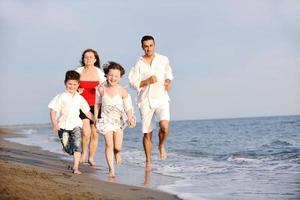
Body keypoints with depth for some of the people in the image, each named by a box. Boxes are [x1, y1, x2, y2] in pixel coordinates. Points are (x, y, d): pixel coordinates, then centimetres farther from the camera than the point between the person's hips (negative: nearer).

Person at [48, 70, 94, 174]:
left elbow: (87, 112, 13)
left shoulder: (80, 98, 4)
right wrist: (55, 124, -12)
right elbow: (53, 110, -3)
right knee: (67, 148, 6)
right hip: (63, 125, 0)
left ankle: (75, 167, -15)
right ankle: (76, 160, 36)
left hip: (75, 125, 0)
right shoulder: (61, 97, -3)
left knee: (77, 145, -16)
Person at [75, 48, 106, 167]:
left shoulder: (99, 73, 6)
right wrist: (77, 91, -10)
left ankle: (91, 158, 20)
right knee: (86, 132, -16)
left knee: (95, 134, 3)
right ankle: (83, 154, 9)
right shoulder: (78, 71, 4)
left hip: (95, 106, 2)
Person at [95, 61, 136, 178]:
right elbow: (97, 104, 8)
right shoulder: (102, 89, -7)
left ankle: (117, 153, 37)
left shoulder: (122, 91, -14)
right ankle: (111, 169, -1)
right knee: (109, 145, -7)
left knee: (117, 147, -1)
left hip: (119, 120, -1)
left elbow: (128, 107, -12)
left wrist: (130, 119, -23)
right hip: (106, 120, 1)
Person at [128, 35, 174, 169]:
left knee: (164, 126, -22)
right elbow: (133, 83, -2)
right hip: (145, 100, 0)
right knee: (147, 133, 4)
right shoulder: (139, 64, 1)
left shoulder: (163, 60, 7)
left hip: (161, 98, 0)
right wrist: (148, 81, -15)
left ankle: (161, 146, 11)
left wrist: (168, 81, 2)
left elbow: (168, 74, 23)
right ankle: (148, 161, 19)